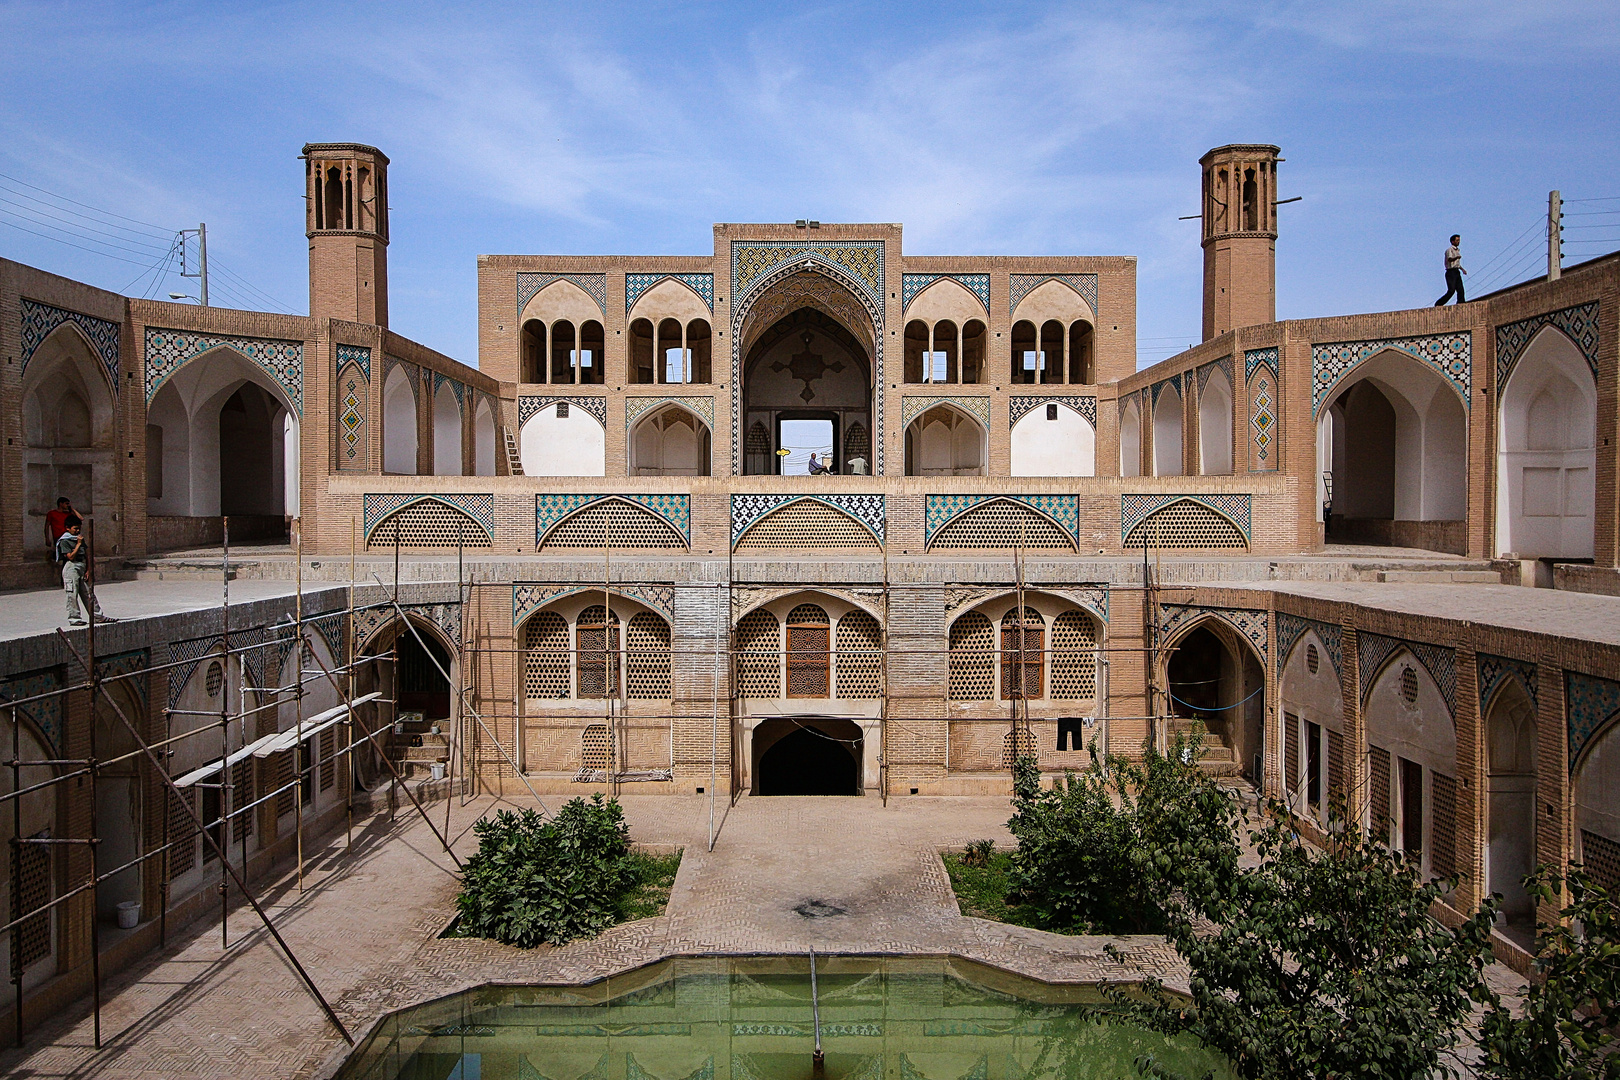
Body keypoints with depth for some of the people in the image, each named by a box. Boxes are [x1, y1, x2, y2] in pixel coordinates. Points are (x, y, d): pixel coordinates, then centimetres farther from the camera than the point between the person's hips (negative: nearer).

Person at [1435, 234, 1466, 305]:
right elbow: (1449, 259, -24)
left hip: (1456, 272, 8)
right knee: (1451, 290, -14)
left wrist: (1462, 269, 21)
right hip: (1451, 272, -8)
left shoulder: (1457, 250, 22)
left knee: (1460, 290, -5)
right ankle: (1438, 304, -6)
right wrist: (1457, 257, -43)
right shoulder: (1450, 250, -6)